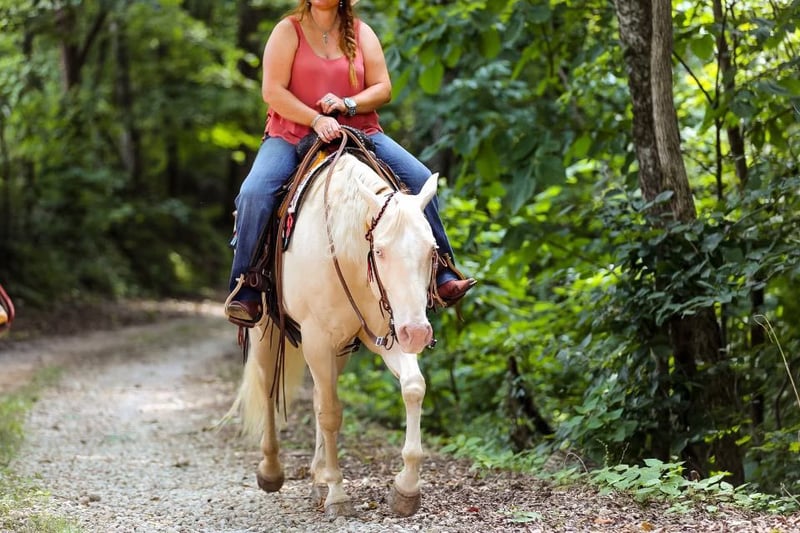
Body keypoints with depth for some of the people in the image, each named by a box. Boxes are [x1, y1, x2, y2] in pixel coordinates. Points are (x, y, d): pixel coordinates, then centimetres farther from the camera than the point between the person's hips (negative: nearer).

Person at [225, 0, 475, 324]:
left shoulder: (361, 33, 9)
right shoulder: (288, 30, 0)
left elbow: (383, 89, 4)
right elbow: (272, 91, -9)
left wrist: (347, 104, -16)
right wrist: (316, 120, -21)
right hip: (291, 135, -2)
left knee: (419, 179, -15)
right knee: (254, 193, -28)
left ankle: (442, 276, -6)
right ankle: (245, 292, -17)